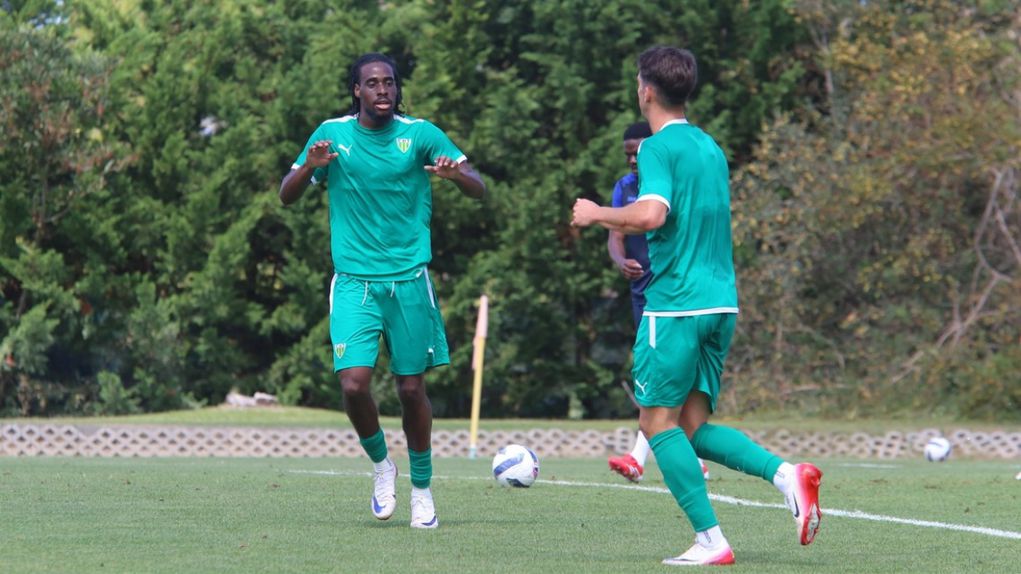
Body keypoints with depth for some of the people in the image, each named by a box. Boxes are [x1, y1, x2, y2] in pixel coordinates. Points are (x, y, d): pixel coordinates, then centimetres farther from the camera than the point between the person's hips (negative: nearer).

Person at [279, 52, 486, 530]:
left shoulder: (420, 134, 0)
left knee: (411, 387, 3)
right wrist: (309, 168, -14)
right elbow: (286, 197, 7)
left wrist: (456, 174, -24)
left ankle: (421, 490, 21)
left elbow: (479, 190, 0)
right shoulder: (332, 134, 3)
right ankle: (380, 464, 13)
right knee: (353, 382, -15)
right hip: (353, 280, 0)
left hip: (409, 279, 0)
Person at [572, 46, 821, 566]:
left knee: (659, 421, 1)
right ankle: (786, 473, -12)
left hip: (675, 304, -8)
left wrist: (597, 214, -8)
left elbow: (651, 214, -24)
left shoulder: (659, 148, -9)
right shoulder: (711, 147, 17)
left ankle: (710, 540, -8)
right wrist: (625, 228, 35)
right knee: (694, 426, 11)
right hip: (721, 303, 8)